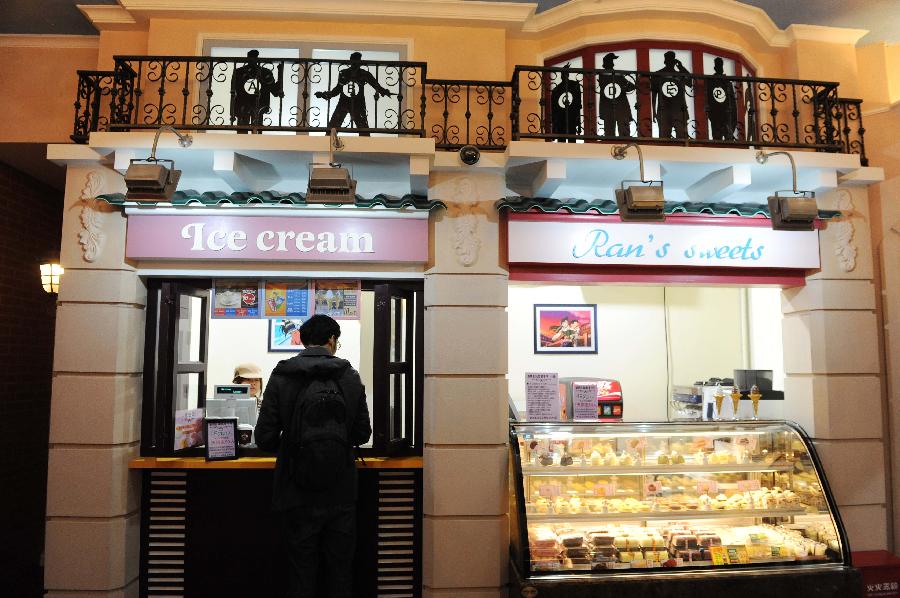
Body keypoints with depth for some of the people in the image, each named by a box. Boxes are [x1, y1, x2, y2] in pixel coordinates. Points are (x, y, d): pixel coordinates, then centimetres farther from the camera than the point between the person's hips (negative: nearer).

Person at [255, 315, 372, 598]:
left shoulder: (281, 376, -6)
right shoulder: (351, 377, -3)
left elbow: (265, 438, -9)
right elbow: (362, 434, 1)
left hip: (298, 493, 0)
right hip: (341, 493, 1)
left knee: (302, 574, 12)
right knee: (340, 573, 14)